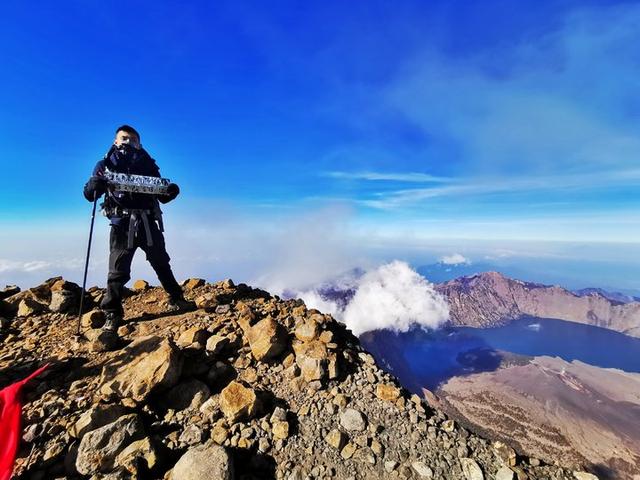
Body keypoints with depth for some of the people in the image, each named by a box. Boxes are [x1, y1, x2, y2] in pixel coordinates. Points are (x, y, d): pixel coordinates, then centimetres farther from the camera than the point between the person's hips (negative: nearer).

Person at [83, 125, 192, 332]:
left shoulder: (147, 164, 15)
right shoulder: (106, 164, 11)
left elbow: (162, 196, 13)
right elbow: (89, 194, 4)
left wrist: (170, 192, -10)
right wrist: (96, 181, -18)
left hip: (147, 222, 2)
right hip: (122, 224, -2)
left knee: (161, 263, 11)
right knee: (118, 271, -4)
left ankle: (176, 300, 23)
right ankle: (112, 315, 5)